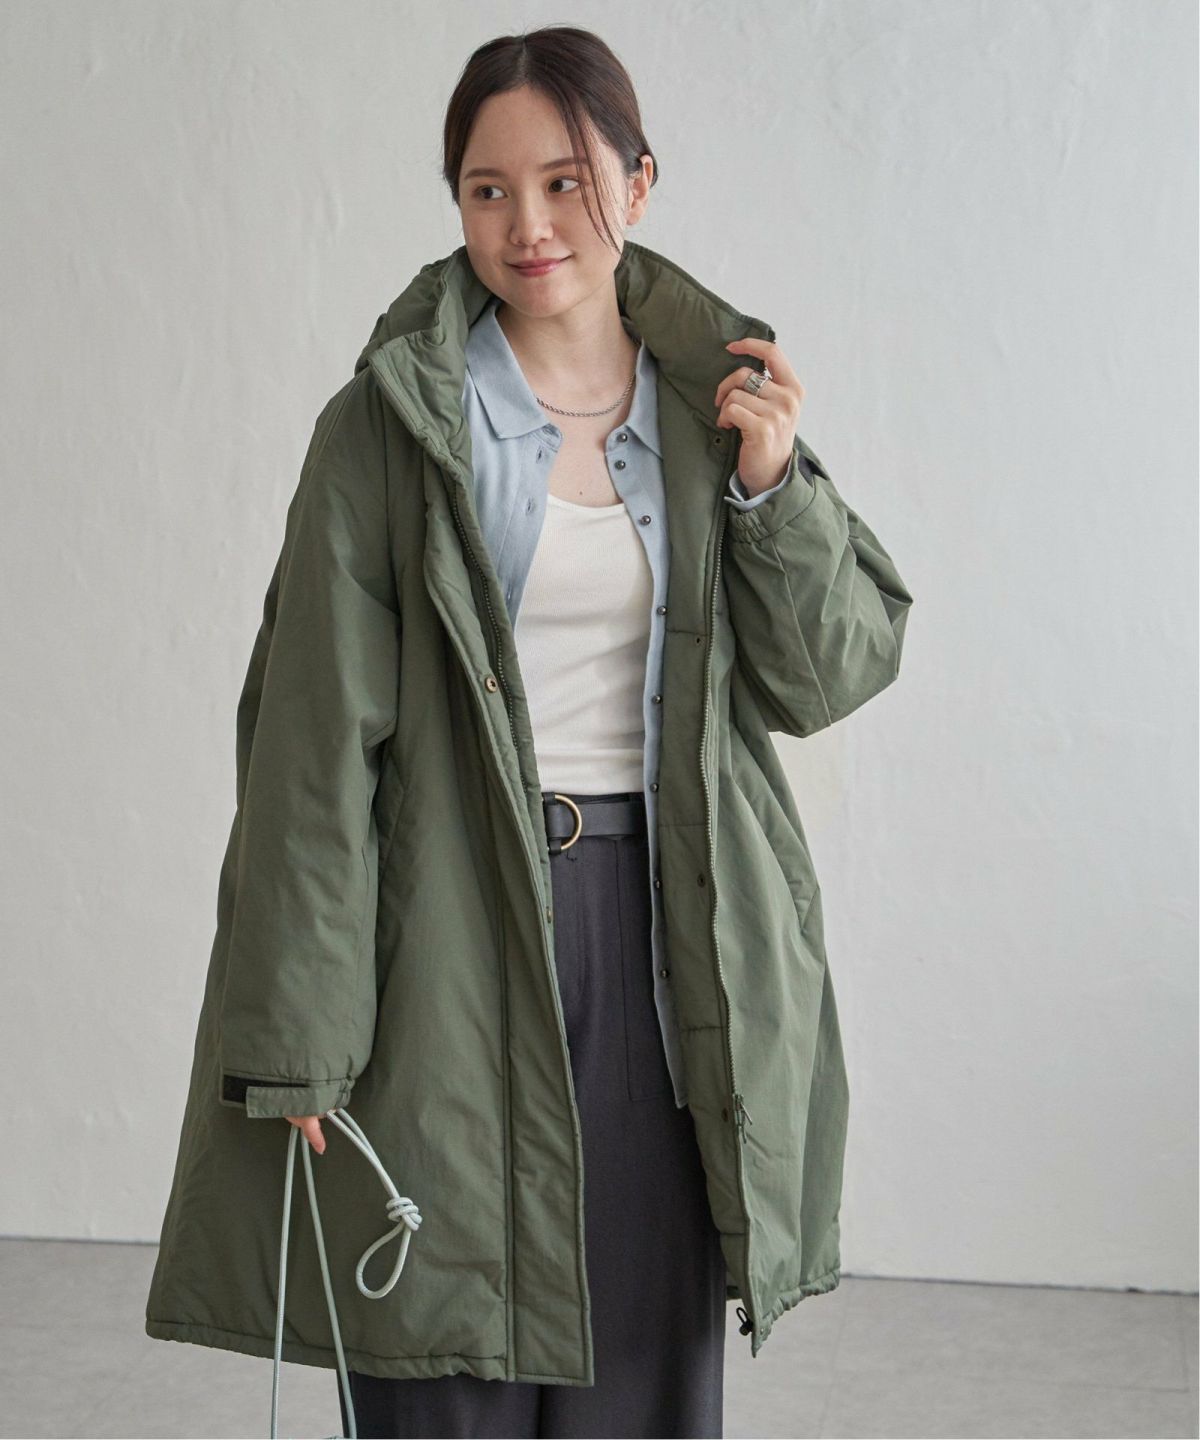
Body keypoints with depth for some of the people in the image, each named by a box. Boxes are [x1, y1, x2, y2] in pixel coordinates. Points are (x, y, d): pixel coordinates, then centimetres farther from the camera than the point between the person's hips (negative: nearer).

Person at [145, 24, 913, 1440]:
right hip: (456, 934, -3)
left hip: (668, 936, 3)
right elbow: (317, 739, -7)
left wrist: (773, 484, -7)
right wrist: (300, 1039, -11)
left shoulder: (718, 397, 8)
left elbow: (830, 674, 9)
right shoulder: (393, 423, -4)